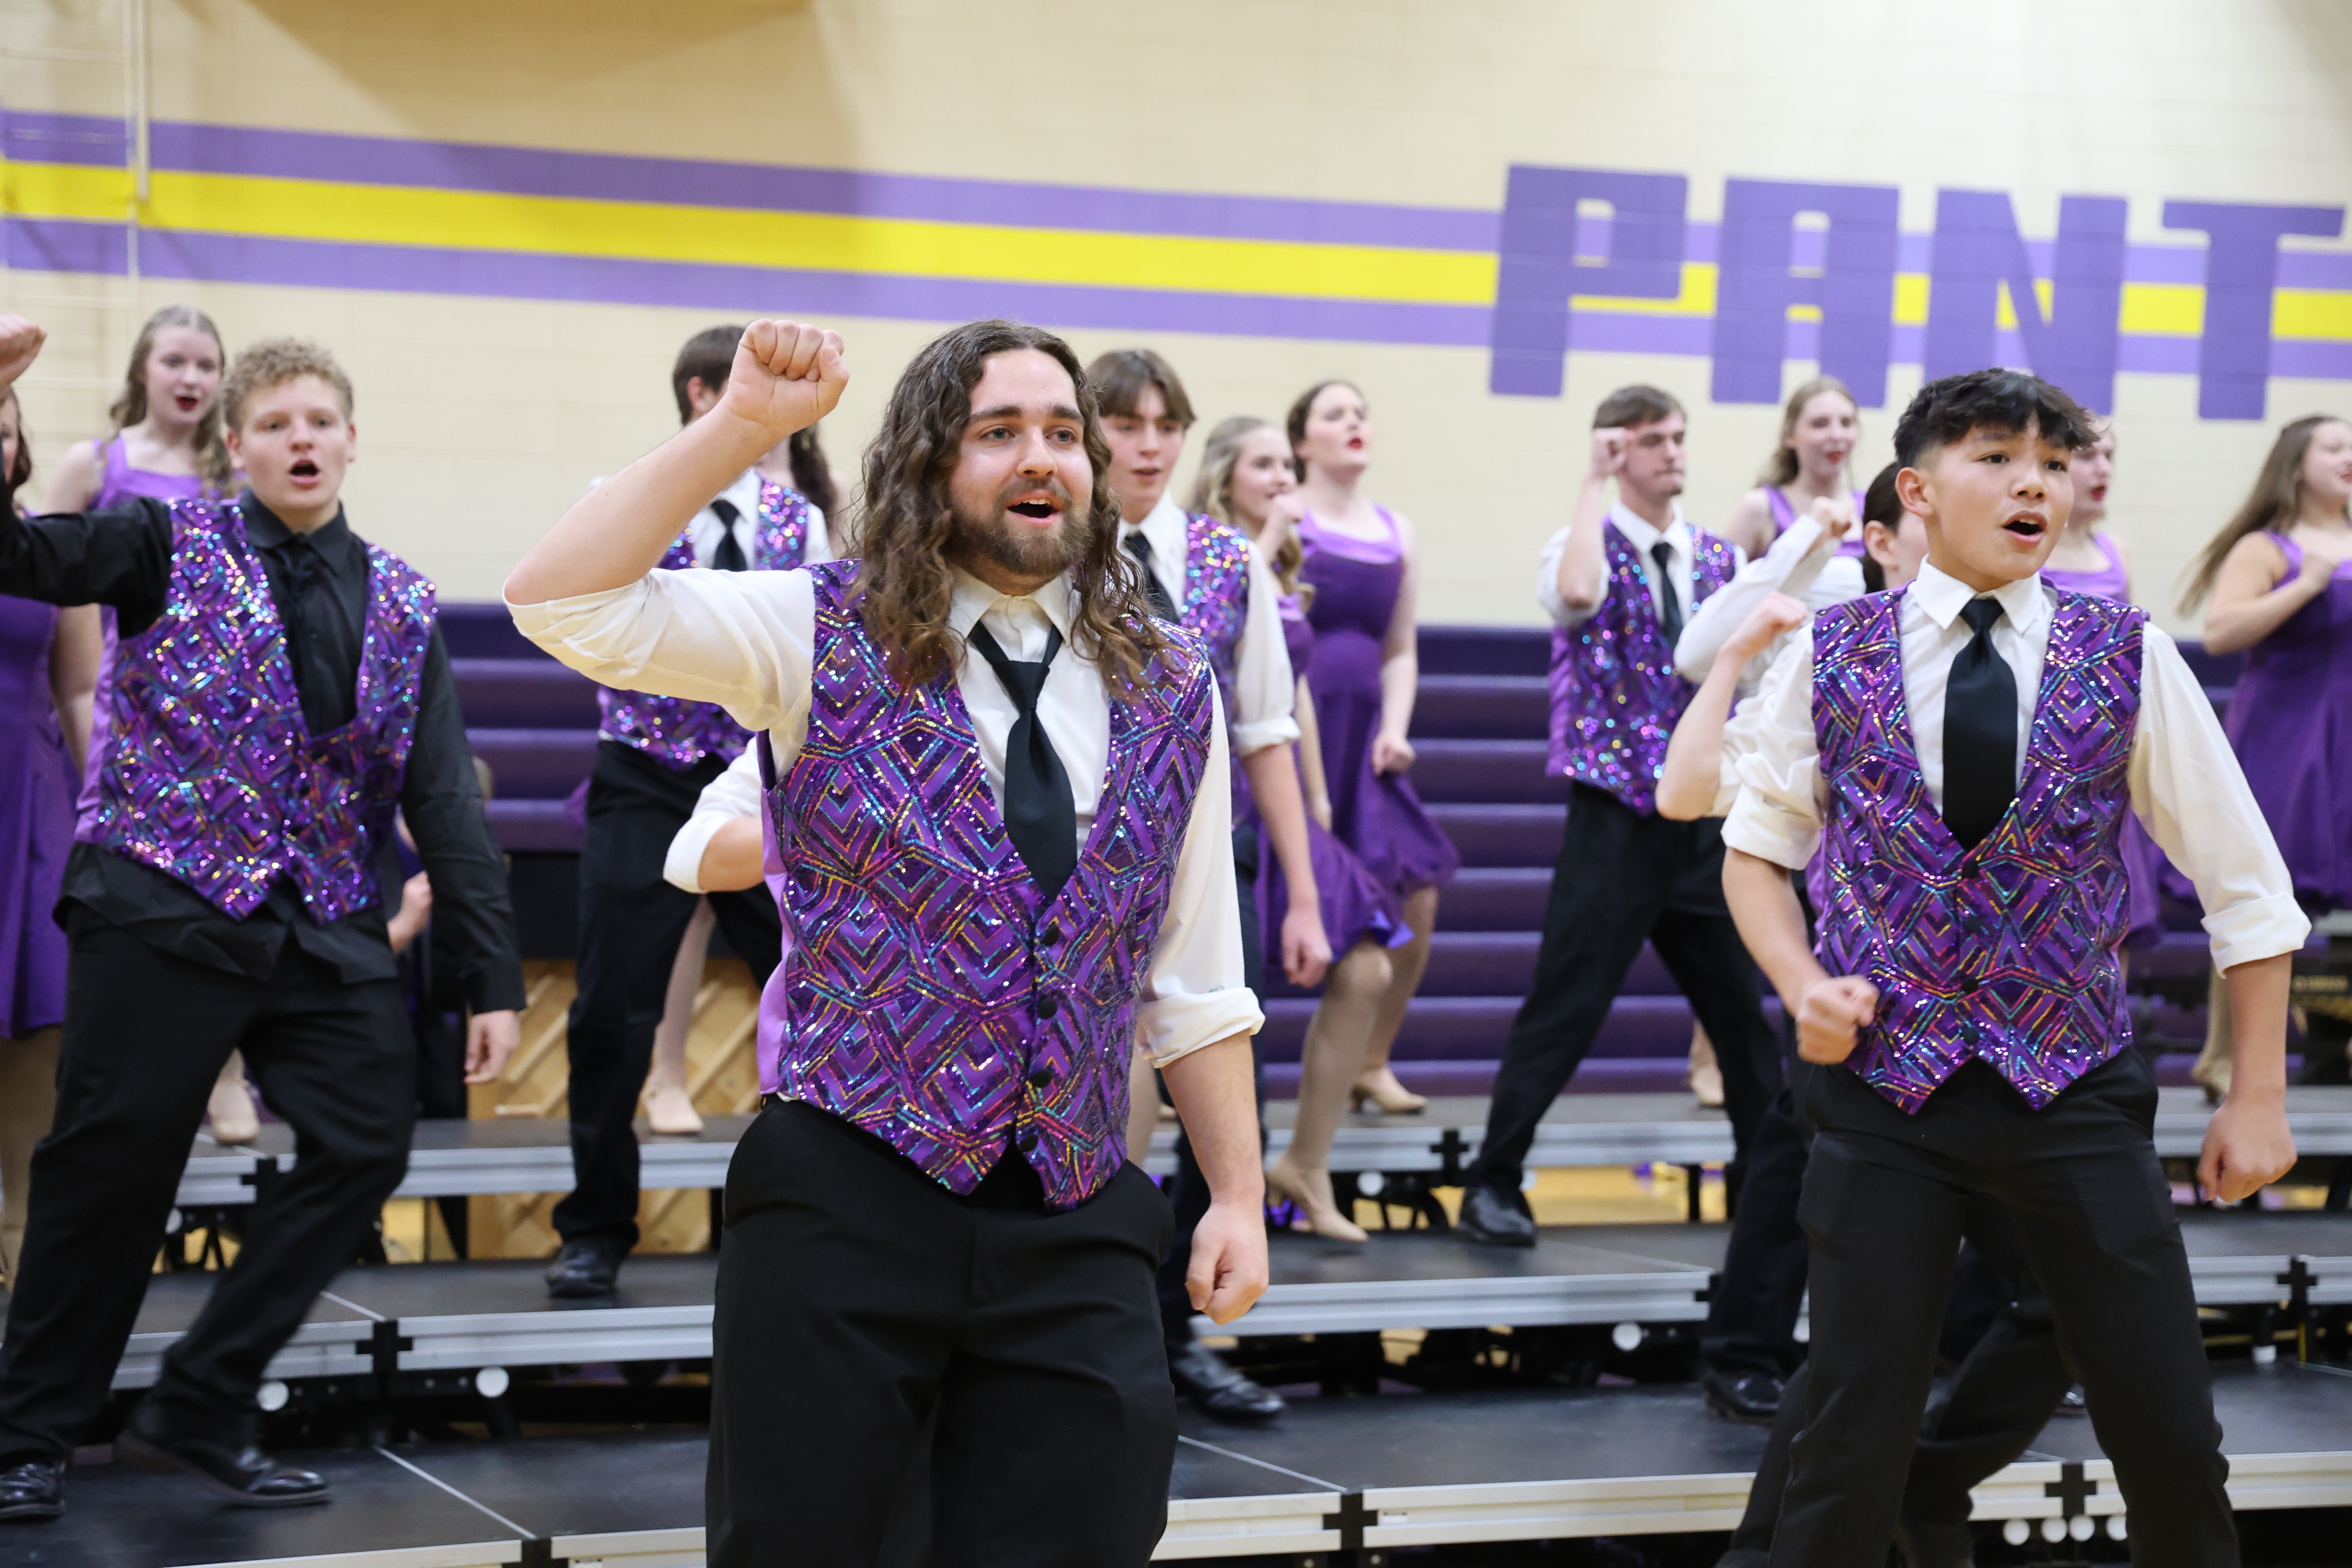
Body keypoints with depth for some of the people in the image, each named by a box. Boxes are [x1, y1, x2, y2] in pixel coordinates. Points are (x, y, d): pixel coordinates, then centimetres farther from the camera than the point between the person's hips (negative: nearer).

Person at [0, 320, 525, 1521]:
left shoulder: (400, 602, 11)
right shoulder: (170, 546, 1)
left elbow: (445, 799, 10)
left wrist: (495, 979, 5)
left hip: (325, 930, 4)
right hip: (163, 912, -4)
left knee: (366, 1145, -4)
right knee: (113, 1167, -1)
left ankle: (201, 1413, 9)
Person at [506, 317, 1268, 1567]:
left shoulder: (1170, 691, 8)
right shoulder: (826, 639, -1)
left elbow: (1194, 985, 11)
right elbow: (559, 600, -13)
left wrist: (1238, 1194, 7)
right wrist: (742, 426, -18)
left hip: (1076, 1230, 3)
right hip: (845, 1196, -2)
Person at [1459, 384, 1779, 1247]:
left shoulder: (1716, 557, 11)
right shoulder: (1593, 544, -5)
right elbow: (1576, 594, -30)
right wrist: (1594, 482, -21)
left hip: (1709, 815, 5)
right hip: (1618, 812, -5)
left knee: (1742, 1005, 10)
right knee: (1566, 1007, -6)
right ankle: (1492, 1185, 3)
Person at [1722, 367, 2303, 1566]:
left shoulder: (2130, 658, -2)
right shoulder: (1832, 657, -1)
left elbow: (2244, 884, 4)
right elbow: (1757, 848, 12)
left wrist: (2259, 1096, 3)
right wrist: (1802, 985, -6)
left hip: (2075, 1091, 1)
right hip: (1884, 1085, 0)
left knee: (2171, 1435, 2)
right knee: (1854, 1438, -1)